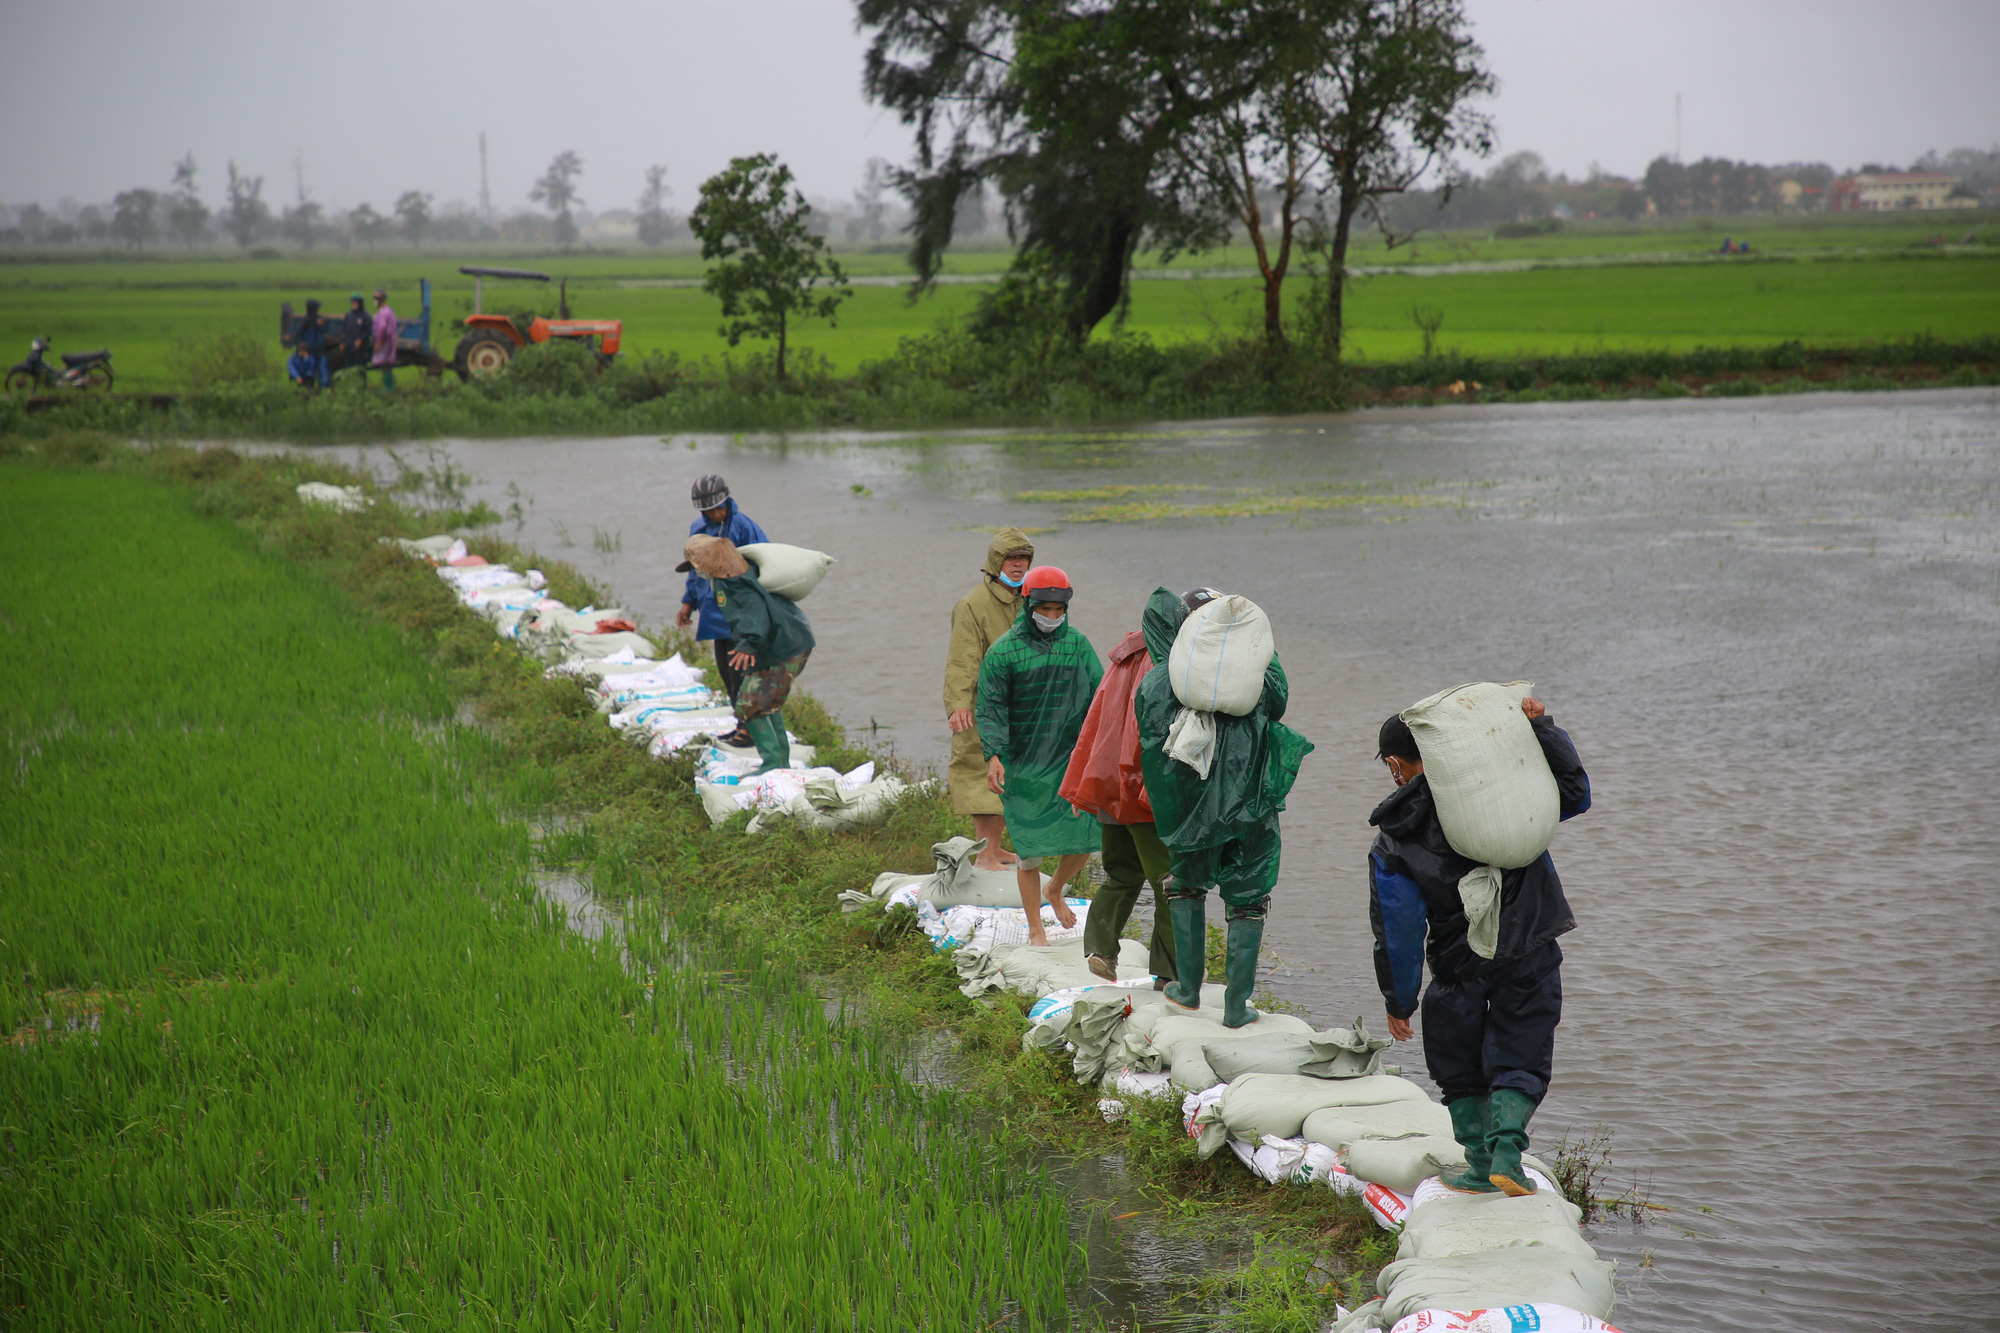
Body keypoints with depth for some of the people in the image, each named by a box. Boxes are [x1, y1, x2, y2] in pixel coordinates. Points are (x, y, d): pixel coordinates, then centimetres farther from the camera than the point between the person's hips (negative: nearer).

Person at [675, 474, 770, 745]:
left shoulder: (743, 526, -13)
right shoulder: (698, 528, 9)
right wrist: (688, 602, 21)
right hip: (716, 612, 7)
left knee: (740, 671, -6)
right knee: (725, 671, 11)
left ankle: (750, 728, 1)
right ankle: (744, 723, 20)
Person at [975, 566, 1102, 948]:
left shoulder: (1078, 644, 5)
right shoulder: (1003, 651, -5)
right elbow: (990, 708, -6)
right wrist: (993, 755, -19)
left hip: (1072, 758, 3)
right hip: (1023, 764, -3)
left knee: (1083, 838, 2)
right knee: (1029, 848, 1)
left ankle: (1055, 891, 36)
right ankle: (1035, 931, 15)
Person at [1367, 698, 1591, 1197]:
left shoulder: (1390, 846, -2)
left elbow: (1397, 932, -1)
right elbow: (1575, 792, 4)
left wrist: (1399, 1002, 9)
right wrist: (1541, 727, 1)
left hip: (1462, 969, -1)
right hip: (1533, 955, 1)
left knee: (1459, 1069, 17)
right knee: (1519, 1061, 8)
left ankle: (1481, 1166, 16)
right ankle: (1505, 1151, -10)